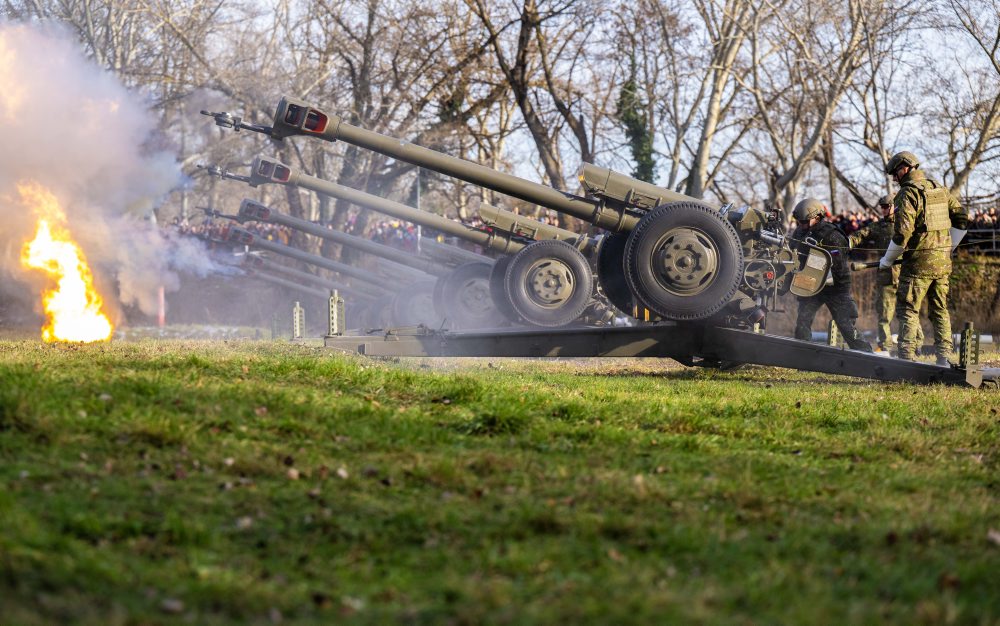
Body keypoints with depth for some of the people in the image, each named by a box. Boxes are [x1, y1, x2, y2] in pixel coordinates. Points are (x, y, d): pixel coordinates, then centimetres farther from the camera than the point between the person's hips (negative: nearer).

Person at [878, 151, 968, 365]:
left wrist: (887, 260, -3)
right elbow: (962, 219, 15)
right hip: (942, 262, 7)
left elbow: (902, 233, -17)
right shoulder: (940, 190, 12)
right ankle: (944, 357, 11)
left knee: (908, 311, -1)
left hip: (918, 263, -7)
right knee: (940, 310, 13)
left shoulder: (908, 193, -11)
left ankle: (907, 358, -6)